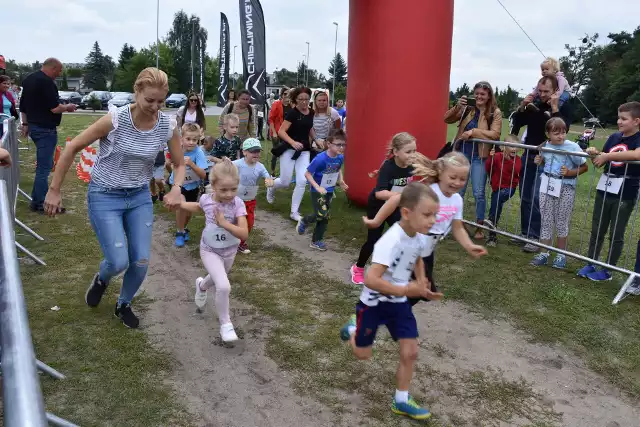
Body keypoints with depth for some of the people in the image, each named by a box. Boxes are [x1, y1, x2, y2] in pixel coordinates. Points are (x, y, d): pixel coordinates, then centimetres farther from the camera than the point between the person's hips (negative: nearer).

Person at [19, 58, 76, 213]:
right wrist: (68, 107, -3)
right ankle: (39, 203, 2)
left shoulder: (29, 79, 13)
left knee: (45, 164, 18)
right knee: (44, 166, -3)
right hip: (46, 129, -10)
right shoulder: (47, 82, -17)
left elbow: (23, 104, 19)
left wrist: (25, 124, 23)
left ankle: (37, 198, 22)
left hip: (34, 126, 10)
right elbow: (55, 108, -21)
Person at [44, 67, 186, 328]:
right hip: (104, 196, -3)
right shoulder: (116, 119, -22)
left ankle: (123, 305, 32)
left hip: (140, 196, 4)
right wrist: (54, 190, -9)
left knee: (141, 262, 2)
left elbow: (179, 164, 2)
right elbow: (72, 148, -12)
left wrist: (176, 189, -20)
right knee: (119, 262, -9)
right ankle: (101, 280, 30)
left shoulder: (168, 126, -12)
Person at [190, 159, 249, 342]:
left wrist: (224, 223, -36)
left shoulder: (238, 204, -24)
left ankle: (201, 286, 67)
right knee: (224, 286, -21)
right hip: (210, 250, -2)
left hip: (229, 251, 2)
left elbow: (244, 234, -29)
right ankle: (225, 323, 2)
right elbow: (198, 207, 11)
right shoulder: (206, 199, -17)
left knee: (218, 279, 29)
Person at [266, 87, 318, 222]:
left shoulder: (311, 112, 6)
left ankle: (294, 211, 6)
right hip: (289, 149, -5)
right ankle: (271, 187, 39)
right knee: (285, 182, 2)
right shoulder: (292, 113, -14)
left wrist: (316, 140, 14)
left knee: (302, 181, -6)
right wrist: (293, 142, -32)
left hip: (304, 151, 5)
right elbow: (281, 131, -19)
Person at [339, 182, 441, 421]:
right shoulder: (391, 241, -34)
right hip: (373, 302, -6)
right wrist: (406, 290, -37)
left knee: (410, 352, 2)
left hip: (398, 303, 6)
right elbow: (370, 280, -39)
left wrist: (422, 285, 2)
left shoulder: (420, 239, -9)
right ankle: (353, 328, 43)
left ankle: (401, 401, 20)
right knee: (363, 354, 11)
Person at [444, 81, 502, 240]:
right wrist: (457, 106, -12)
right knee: (458, 191, 10)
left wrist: (473, 132, -20)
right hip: (462, 154, 3)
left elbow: (495, 134, -13)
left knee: (479, 193, 0)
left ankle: (479, 227, 13)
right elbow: (447, 119, 3)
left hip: (479, 157, -3)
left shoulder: (495, 112, -3)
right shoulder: (467, 109, 4)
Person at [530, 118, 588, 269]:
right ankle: (543, 254, 16)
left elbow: (584, 167, -3)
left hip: (565, 188, -4)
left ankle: (561, 255, 23)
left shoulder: (573, 147, -12)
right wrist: (540, 161, 1)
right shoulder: (546, 146, 2)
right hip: (547, 186, 4)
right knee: (546, 221, 7)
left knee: (561, 222, 7)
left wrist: (570, 172, -19)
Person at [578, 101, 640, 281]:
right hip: (604, 190, 6)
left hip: (625, 194, -6)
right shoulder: (614, 137, 7)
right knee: (597, 230, 12)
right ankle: (590, 265, 24)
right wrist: (595, 153, -8)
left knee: (616, 234, 7)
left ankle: (607, 270, 18)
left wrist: (607, 155, -27)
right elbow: (601, 162, 13)